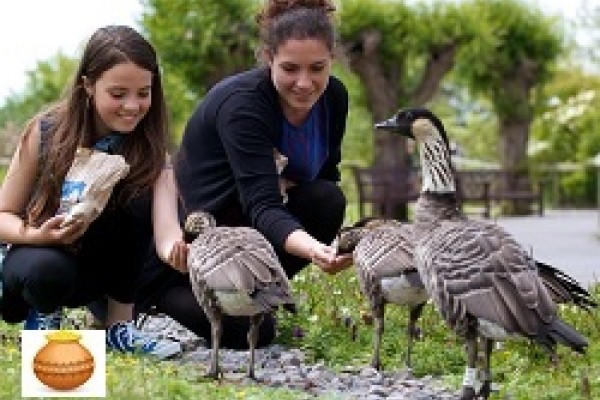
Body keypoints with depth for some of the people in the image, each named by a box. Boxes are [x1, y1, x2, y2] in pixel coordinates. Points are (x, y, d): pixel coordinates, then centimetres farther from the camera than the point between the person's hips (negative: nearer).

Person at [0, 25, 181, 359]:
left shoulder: (149, 145, -16)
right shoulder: (45, 132, -19)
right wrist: (37, 235, -34)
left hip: (104, 266, 2)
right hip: (41, 254, -2)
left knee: (138, 199, -27)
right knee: (48, 271, -39)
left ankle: (120, 326, -15)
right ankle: (45, 312, -2)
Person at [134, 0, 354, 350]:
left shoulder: (334, 98, -8)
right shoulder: (241, 103, -28)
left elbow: (327, 174, 3)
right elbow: (262, 206, -37)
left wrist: (284, 179, -21)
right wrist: (314, 249, -56)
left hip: (248, 220, 6)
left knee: (327, 199, -21)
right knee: (252, 331, -22)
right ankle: (154, 286, 4)